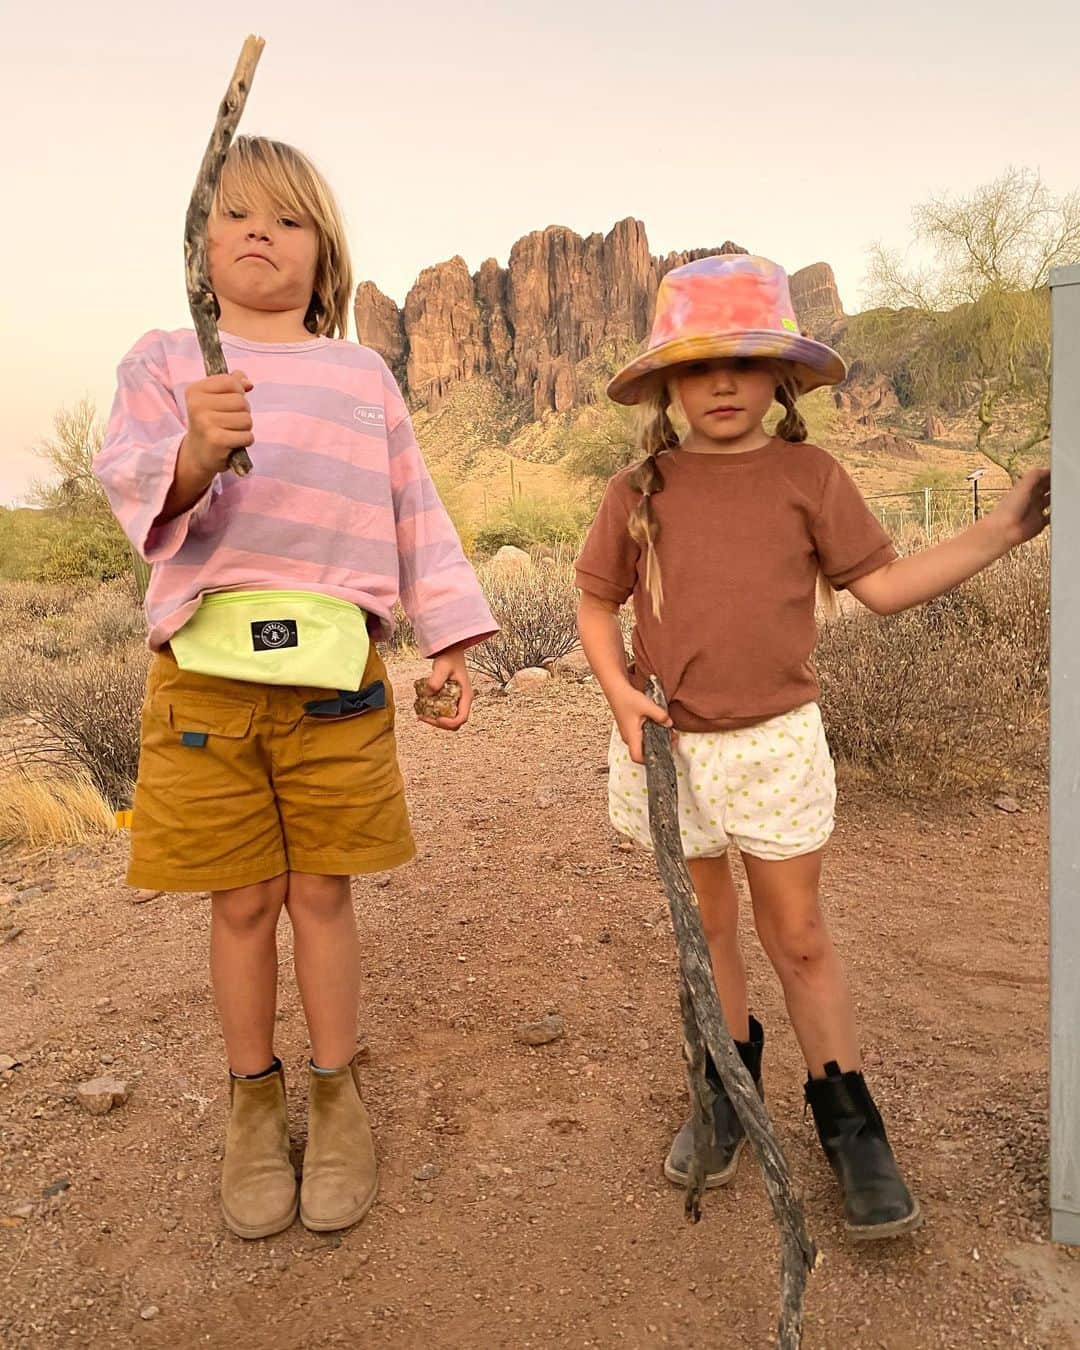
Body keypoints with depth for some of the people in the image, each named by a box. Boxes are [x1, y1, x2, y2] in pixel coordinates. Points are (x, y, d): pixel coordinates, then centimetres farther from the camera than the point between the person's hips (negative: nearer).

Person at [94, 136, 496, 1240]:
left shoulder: (364, 377, 13)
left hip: (334, 667, 1)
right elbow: (128, 479, -7)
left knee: (320, 892, 8)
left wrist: (448, 641, 8)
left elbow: (413, 513, 13)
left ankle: (337, 1096, 28)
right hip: (205, 669, 0)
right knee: (240, 902, 8)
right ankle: (254, 1105, 29)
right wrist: (195, 451, -29)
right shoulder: (164, 363, 9)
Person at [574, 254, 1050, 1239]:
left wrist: (1002, 531, -6)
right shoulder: (640, 490, 0)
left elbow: (883, 585, 2)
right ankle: (726, 1090, 36)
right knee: (706, 925, 15)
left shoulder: (808, 475, -1)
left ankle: (850, 1126, 24)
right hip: (667, 744, 2)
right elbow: (596, 604, 7)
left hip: (775, 741, -1)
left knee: (798, 936, 7)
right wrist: (619, 690, -9)